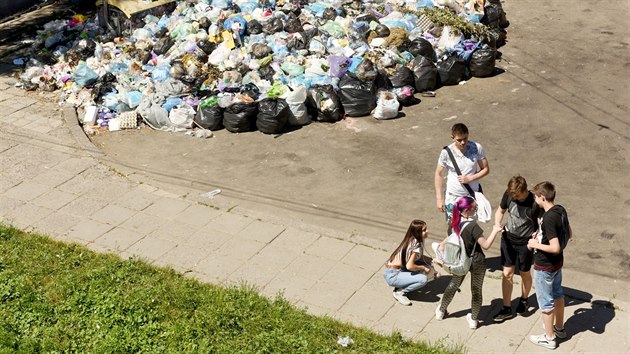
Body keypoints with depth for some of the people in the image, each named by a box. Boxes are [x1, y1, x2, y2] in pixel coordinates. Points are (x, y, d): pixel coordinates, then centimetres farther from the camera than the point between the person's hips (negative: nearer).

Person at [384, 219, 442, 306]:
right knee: (423, 279, -23)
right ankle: (399, 292, -5)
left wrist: (433, 260, 2)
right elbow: (409, 266, -26)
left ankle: (402, 286, 10)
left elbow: (419, 256, 17)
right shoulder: (416, 245, -23)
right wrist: (423, 268, -10)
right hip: (392, 276, -9)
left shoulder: (413, 240, 2)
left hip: (399, 269, 9)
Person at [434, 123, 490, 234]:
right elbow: (439, 175, -6)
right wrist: (439, 199, -8)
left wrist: (470, 178, -20)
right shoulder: (446, 152, -15)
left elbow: (486, 169, -3)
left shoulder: (477, 148, -12)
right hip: (453, 198, -1)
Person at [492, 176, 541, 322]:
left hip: (526, 243, -4)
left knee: (525, 273, 17)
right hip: (508, 239, 4)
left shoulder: (534, 203, -26)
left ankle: (524, 300, 44)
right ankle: (506, 309, 17)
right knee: (507, 273, 7)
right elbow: (500, 211, 5)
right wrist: (497, 225, -13)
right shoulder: (508, 194, -12)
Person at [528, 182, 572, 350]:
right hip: (557, 262, 9)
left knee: (546, 302, 8)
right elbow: (568, 234, 9)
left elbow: (555, 248, -32)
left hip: (545, 266, -9)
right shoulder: (561, 210, -5)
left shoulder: (549, 219, -31)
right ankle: (559, 328, 43)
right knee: (557, 294, 25)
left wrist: (536, 244, -19)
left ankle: (549, 338, 22)